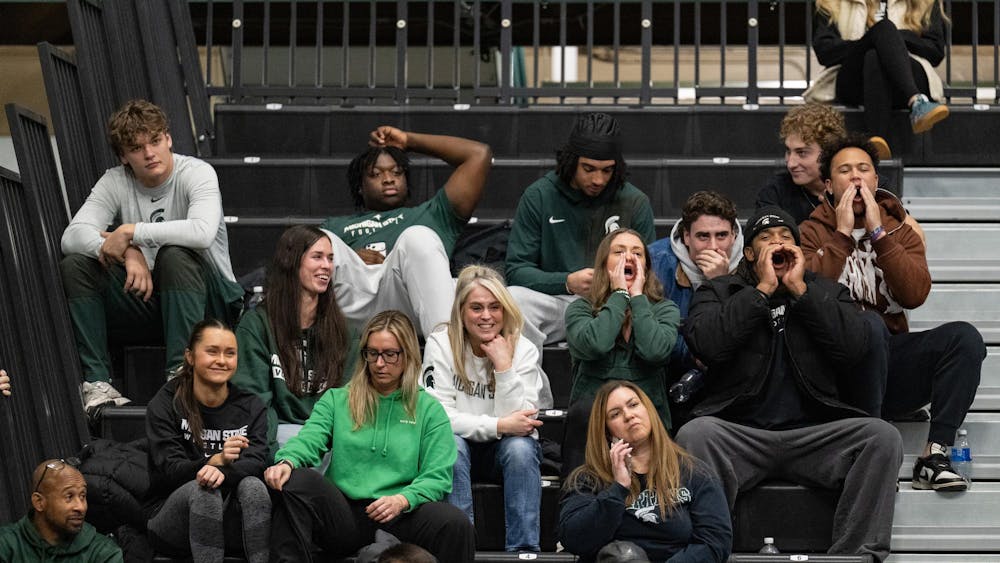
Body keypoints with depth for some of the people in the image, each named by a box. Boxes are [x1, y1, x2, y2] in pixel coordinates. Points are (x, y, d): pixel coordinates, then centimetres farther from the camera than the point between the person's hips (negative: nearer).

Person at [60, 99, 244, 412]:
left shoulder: (197, 173, -12)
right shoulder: (115, 182, 1)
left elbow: (202, 231, -33)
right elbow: (72, 236, -14)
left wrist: (130, 232, -27)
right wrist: (129, 253, -31)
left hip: (210, 301, -4)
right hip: (146, 301, 4)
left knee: (175, 255, -35)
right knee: (73, 266, -15)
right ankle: (96, 381, -20)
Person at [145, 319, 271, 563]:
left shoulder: (251, 406, 8)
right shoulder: (165, 404, -1)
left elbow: (256, 462, -9)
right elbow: (168, 470, -13)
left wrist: (224, 472, -33)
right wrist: (215, 461, -33)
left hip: (230, 520, 2)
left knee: (252, 485, -29)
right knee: (202, 489, -33)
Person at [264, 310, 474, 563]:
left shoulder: (429, 410, 14)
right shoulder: (336, 400, 18)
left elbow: (437, 477, 4)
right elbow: (309, 439, 1)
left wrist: (403, 500, -17)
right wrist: (287, 461, -24)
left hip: (397, 517, -1)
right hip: (342, 513, 1)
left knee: (456, 523, -32)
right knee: (295, 481, -28)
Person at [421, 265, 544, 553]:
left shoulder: (523, 350, -8)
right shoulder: (440, 344, -10)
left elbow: (521, 424, -17)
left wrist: (504, 367, -25)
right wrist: (498, 425, -27)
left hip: (505, 450, 1)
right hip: (462, 447, -1)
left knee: (520, 447, -32)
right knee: (451, 444, -33)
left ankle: (524, 550, -30)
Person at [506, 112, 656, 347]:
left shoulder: (635, 202, 5)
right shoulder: (539, 195, 1)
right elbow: (517, 270, -3)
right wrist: (567, 282, -20)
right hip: (555, 299, 0)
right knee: (513, 299, -32)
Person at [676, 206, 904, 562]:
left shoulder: (827, 293, 19)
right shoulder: (719, 292, 15)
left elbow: (854, 347, -2)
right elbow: (706, 345, -8)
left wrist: (799, 289, -2)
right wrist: (763, 289, -5)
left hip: (813, 432, 2)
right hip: (739, 432, -1)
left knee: (883, 437, -25)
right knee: (694, 434, -34)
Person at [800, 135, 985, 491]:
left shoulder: (900, 232, 14)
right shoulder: (813, 232, 8)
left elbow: (915, 295, -6)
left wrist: (877, 233, -8)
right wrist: (842, 234, -10)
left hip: (890, 356, 4)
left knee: (965, 337, -22)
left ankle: (935, 455, -28)